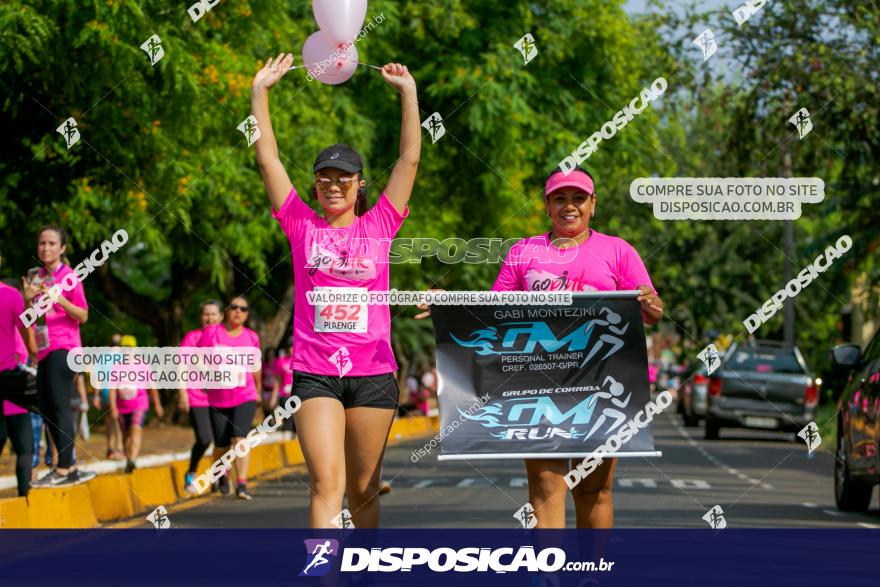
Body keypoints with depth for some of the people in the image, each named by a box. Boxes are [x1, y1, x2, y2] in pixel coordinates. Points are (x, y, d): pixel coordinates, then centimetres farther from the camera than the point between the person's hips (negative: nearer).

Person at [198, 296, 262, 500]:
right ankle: (221, 474, 39)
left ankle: (241, 485, -21)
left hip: (245, 398, 0)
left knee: (239, 438, -18)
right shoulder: (211, 333, -2)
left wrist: (258, 391, 29)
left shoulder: (251, 337, 5)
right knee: (221, 445, 7)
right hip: (218, 399, 0)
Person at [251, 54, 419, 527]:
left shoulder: (379, 226, 8)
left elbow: (409, 159, 6)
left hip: (373, 371, 1)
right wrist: (260, 93, 5)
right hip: (315, 372, -1)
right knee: (326, 483, -13)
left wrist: (408, 93, 4)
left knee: (364, 489, 8)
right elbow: (267, 160, 7)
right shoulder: (302, 226, 7)